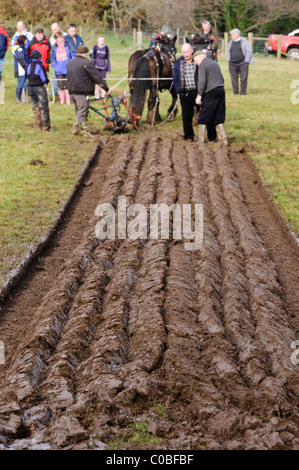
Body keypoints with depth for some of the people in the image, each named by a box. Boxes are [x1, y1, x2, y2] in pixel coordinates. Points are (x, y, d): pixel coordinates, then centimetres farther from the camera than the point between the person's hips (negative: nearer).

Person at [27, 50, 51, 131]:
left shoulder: (29, 66, 5)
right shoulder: (41, 66, -13)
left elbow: (28, 77, 10)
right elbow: (45, 79, -11)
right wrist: (47, 81, 9)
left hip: (31, 88, 6)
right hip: (40, 88, -6)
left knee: (35, 107, 12)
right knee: (43, 107, 0)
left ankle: (38, 125, 16)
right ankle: (45, 126, 0)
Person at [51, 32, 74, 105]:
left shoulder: (67, 47, 1)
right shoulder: (55, 49, 4)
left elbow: (72, 56, 5)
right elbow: (53, 59, 12)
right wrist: (54, 66, 2)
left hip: (67, 70, -1)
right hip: (59, 71, 1)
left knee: (67, 85, 1)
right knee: (60, 85, 2)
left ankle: (68, 100, 7)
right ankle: (62, 100, 10)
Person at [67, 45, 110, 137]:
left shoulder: (70, 63, 14)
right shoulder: (87, 63, -12)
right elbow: (97, 78, -11)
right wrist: (106, 89, -5)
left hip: (72, 91, 8)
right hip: (82, 92, -8)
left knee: (78, 111, 20)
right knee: (83, 111, -4)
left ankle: (75, 129, 20)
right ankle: (84, 132, -1)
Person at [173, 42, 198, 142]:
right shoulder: (178, 63, 6)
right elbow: (175, 79, 12)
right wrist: (178, 90, 2)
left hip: (198, 92, -2)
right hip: (185, 93, 2)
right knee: (186, 115, 4)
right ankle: (188, 135, 13)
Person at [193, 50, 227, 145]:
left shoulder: (202, 65, -6)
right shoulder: (214, 63, 20)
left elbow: (202, 81, -16)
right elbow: (222, 79, 22)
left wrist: (199, 95, -13)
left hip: (210, 92, -8)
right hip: (221, 90, 8)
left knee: (203, 117, 2)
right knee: (218, 118, 13)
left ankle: (201, 140, 4)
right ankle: (223, 139, 9)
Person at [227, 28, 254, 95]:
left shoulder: (244, 41, -2)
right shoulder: (231, 42, 14)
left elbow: (249, 52, -3)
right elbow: (228, 51, 23)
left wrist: (246, 61, -9)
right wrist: (229, 60, 11)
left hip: (242, 63, -4)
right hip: (232, 63, 4)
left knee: (243, 77, -4)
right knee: (234, 78, 2)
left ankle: (243, 91, 4)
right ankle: (235, 91, 11)